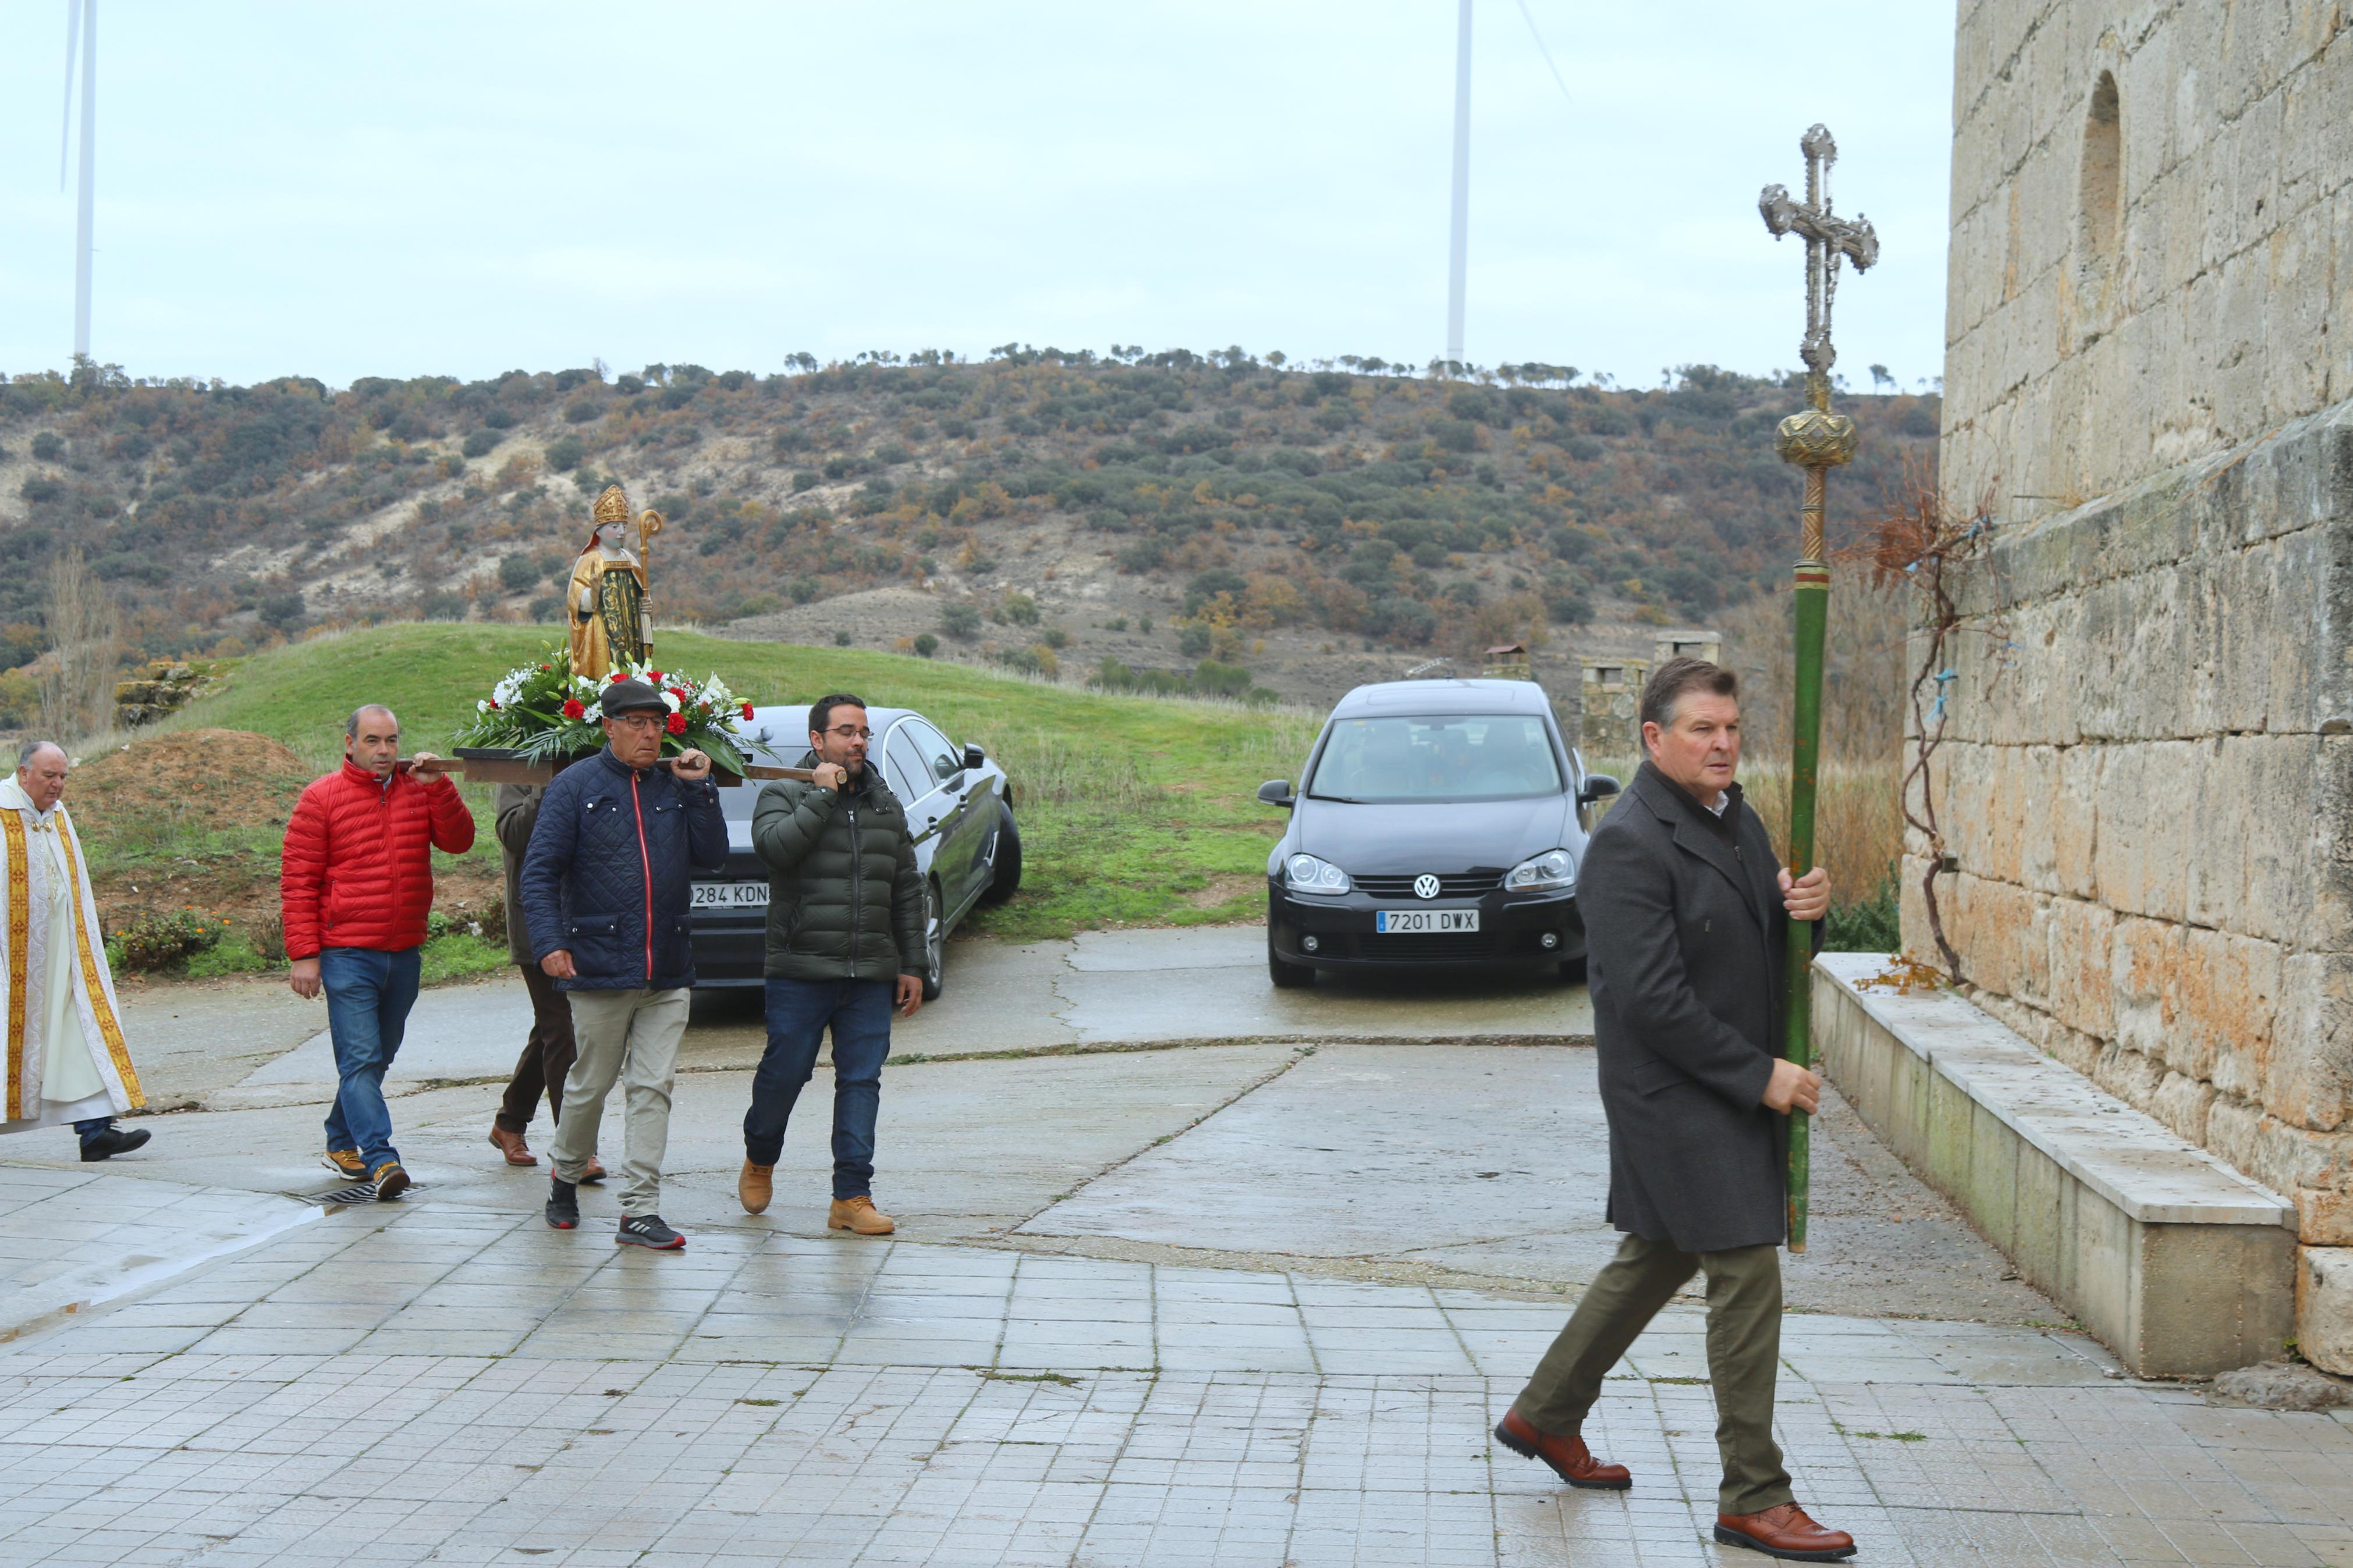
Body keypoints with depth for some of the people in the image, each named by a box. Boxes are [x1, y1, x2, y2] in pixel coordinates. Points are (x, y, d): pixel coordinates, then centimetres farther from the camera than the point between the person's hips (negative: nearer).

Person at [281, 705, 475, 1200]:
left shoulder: (419, 790, 9)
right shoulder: (322, 798, -2)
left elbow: (459, 841, -2)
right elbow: (298, 881, -4)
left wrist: (436, 786, -11)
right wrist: (304, 955, -9)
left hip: (405, 954, 5)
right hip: (347, 955, -5)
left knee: (378, 1057, 14)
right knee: (360, 1058, -11)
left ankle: (342, 1140, 29)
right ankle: (380, 1158, -16)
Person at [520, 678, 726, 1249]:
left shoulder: (676, 787, 11)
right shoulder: (576, 786, -1)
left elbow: (712, 857, 5)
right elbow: (540, 870, -5)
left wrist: (699, 789, -1)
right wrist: (549, 942, -14)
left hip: (668, 972, 3)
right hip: (600, 967, -3)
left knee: (653, 1089, 0)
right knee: (590, 1085, 8)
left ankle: (640, 1212, 3)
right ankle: (565, 1173, 33)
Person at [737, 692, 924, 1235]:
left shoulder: (885, 805, 15)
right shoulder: (783, 795, 2)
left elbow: (907, 891, 17)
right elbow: (776, 846, -21)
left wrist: (911, 966, 13)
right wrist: (822, 795, -14)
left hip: (871, 976, 4)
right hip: (800, 971, -4)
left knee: (862, 1082, 0)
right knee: (784, 1073, 1)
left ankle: (852, 1197, 3)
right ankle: (759, 1160, 28)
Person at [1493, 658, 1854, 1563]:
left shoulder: (1735, 818, 11)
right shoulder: (1629, 843, -19)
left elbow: (1765, 945, 17)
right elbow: (1652, 997, -23)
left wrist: (1804, 905, -7)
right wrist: (1760, 1075, -20)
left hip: (1735, 1091, 10)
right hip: (1677, 1096, -10)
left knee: (1659, 1257, 20)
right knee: (1747, 1277, -7)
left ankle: (1545, 1416, 35)